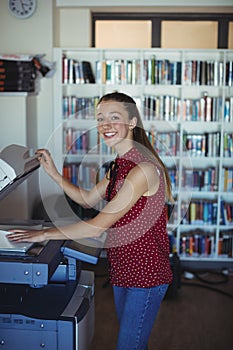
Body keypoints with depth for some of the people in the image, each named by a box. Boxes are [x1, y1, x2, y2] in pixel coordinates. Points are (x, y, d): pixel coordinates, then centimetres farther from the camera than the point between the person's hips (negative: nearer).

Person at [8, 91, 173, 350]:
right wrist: (53, 173, 5)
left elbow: (97, 227, -26)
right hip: (123, 270, 9)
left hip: (145, 273, -9)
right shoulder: (119, 166, 7)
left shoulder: (144, 169, -25)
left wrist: (44, 234, -18)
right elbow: (87, 199, 17)